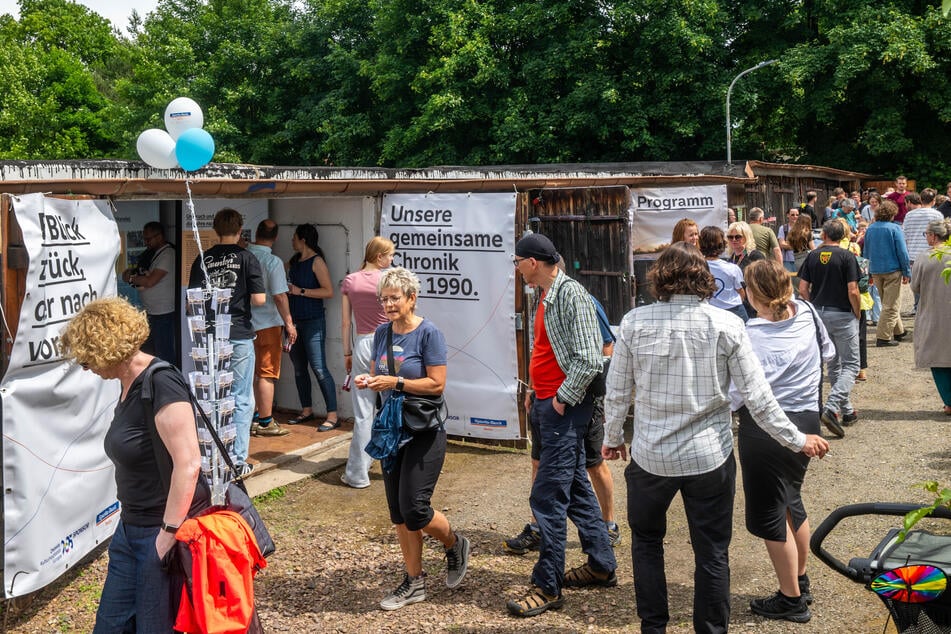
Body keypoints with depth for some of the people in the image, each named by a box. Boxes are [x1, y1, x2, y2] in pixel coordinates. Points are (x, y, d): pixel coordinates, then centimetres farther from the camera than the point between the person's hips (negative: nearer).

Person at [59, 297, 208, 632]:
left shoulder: (161, 384, -20)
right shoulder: (130, 384, 8)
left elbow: (188, 463, -26)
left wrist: (170, 533, -22)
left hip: (167, 531, -9)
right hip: (131, 528, 9)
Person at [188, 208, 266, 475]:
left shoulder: (202, 260, 2)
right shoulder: (246, 258, -6)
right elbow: (259, 299, -11)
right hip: (239, 336, -3)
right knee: (241, 400, 4)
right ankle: (238, 460, 5)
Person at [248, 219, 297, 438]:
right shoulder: (273, 262, -14)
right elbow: (279, 296, -17)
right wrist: (289, 323, -9)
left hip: (244, 324, 5)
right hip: (267, 324, -5)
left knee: (251, 374, 14)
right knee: (266, 374, 1)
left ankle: (253, 419, 21)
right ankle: (265, 422, 5)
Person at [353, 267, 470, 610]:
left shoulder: (429, 333, -12)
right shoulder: (382, 333, 7)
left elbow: (437, 383, -16)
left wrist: (396, 382, -21)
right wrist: (367, 382, -7)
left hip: (425, 430, -7)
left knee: (413, 508, -10)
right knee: (398, 512, 8)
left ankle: (455, 545, 20)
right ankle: (414, 582, 20)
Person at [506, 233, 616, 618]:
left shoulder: (571, 295, -17)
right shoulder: (546, 296, 12)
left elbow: (589, 359, -23)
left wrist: (561, 399, -16)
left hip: (564, 409, -10)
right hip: (548, 404, 10)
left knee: (548, 497, -7)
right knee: (576, 488, 18)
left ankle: (548, 587, 2)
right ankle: (602, 567, 30)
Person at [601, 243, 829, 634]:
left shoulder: (635, 323, -9)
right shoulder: (726, 325, -10)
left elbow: (617, 392, -2)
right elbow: (757, 398, -7)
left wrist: (612, 438, 16)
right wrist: (798, 440, 5)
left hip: (650, 456, 1)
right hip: (709, 456, 0)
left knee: (646, 540, 22)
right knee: (712, 553, 13)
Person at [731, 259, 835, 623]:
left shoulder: (755, 337, -24)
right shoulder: (806, 313, -2)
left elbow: (738, 394, -31)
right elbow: (827, 353, 16)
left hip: (766, 427, -8)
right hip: (807, 420, 8)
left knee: (769, 514, 6)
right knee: (791, 502, 25)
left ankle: (792, 601, 18)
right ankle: (801, 583, 40)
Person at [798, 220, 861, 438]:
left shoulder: (813, 256, 3)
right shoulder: (847, 257, -10)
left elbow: (803, 289, 1)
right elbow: (853, 291, -15)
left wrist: (815, 308, 14)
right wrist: (858, 314, 1)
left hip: (819, 313, 5)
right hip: (842, 315, -5)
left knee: (834, 364, 17)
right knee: (851, 365, 1)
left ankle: (847, 411, 25)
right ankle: (831, 408, -18)